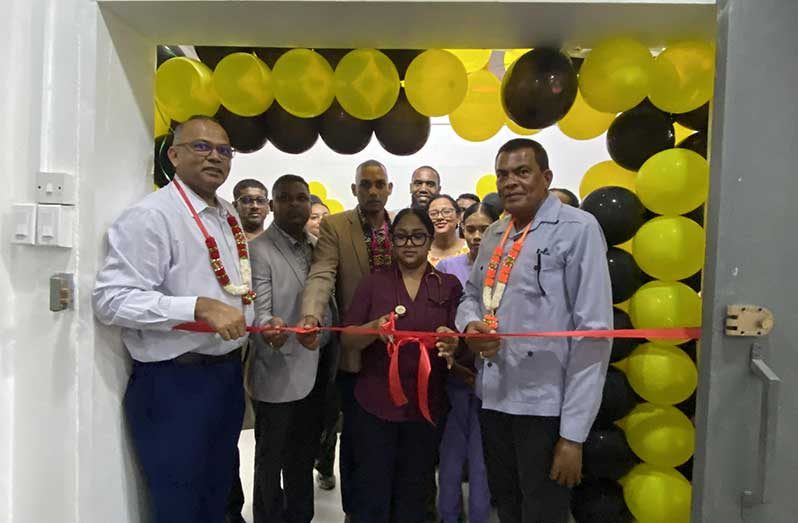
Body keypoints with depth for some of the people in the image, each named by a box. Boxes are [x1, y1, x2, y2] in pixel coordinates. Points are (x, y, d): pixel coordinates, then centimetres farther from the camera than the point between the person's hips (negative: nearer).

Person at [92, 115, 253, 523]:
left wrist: (257, 321, 7)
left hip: (228, 372, 8)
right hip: (174, 383, -8)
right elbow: (112, 299, -23)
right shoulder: (150, 216, -16)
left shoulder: (229, 216, 12)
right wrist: (202, 307, -30)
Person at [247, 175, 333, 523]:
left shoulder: (318, 247, 9)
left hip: (314, 371, 6)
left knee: (305, 456, 20)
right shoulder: (259, 250, -10)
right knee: (271, 459, 11)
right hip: (277, 374, -6)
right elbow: (258, 310, -18)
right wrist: (269, 326, -39)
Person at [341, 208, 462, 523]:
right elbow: (347, 340, -2)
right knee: (373, 494, 5)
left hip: (426, 406, 1)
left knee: (413, 494, 14)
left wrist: (452, 344, -23)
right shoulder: (373, 283, 2)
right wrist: (375, 328, -22)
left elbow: (461, 343, 1)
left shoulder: (449, 285, 3)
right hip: (375, 403, -1)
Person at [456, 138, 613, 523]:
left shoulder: (577, 229, -11)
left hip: (545, 406, -6)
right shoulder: (493, 235, 10)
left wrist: (573, 433, -17)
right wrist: (470, 325, -5)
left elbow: (593, 332, -15)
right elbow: (471, 293, 21)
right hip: (492, 398, 6)